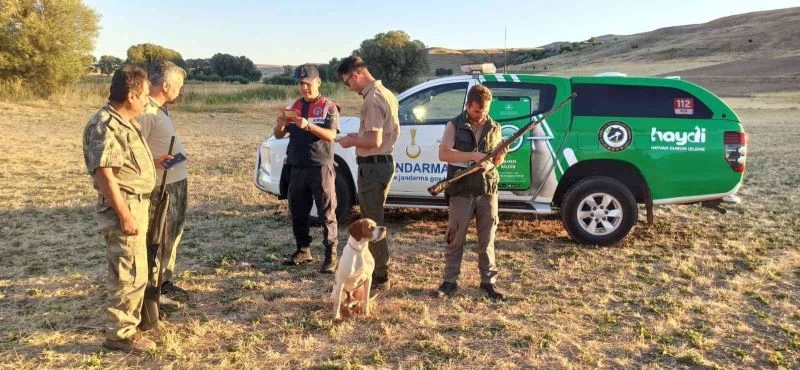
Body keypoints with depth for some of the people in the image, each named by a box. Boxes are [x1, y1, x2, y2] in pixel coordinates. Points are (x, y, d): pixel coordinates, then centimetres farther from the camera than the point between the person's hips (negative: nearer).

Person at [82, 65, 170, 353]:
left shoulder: (124, 122, 12)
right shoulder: (106, 126, -20)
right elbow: (105, 174, -24)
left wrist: (154, 162, 26)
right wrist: (124, 215, -23)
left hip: (137, 204, 10)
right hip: (124, 208, -10)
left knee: (132, 270, 22)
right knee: (130, 273, -3)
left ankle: (128, 317, 37)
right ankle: (120, 333, 9)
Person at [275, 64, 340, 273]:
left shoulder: (328, 107, -1)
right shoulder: (293, 107, 12)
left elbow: (330, 136, -14)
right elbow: (279, 135, 11)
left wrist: (307, 125, -28)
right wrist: (281, 124, -12)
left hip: (320, 167, -5)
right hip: (297, 168, 5)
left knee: (327, 213, -2)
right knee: (298, 212, 10)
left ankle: (331, 256, 2)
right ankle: (303, 250, 22)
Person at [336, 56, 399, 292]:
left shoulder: (372, 100, -19)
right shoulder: (385, 93, 13)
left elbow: (374, 141, -24)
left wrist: (352, 141, -7)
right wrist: (359, 137, 14)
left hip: (373, 166, -10)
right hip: (384, 162, 10)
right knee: (373, 220, 19)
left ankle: (380, 277, 8)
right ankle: (377, 269, 31)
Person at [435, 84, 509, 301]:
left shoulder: (494, 128, 10)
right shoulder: (455, 125, -2)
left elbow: (496, 161, 17)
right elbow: (443, 154, -14)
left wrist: (500, 156, -7)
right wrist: (473, 155, -22)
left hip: (488, 190, 3)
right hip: (461, 190, -3)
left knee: (487, 239, 8)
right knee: (456, 238, 4)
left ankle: (488, 281, 19)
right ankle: (450, 281, 14)